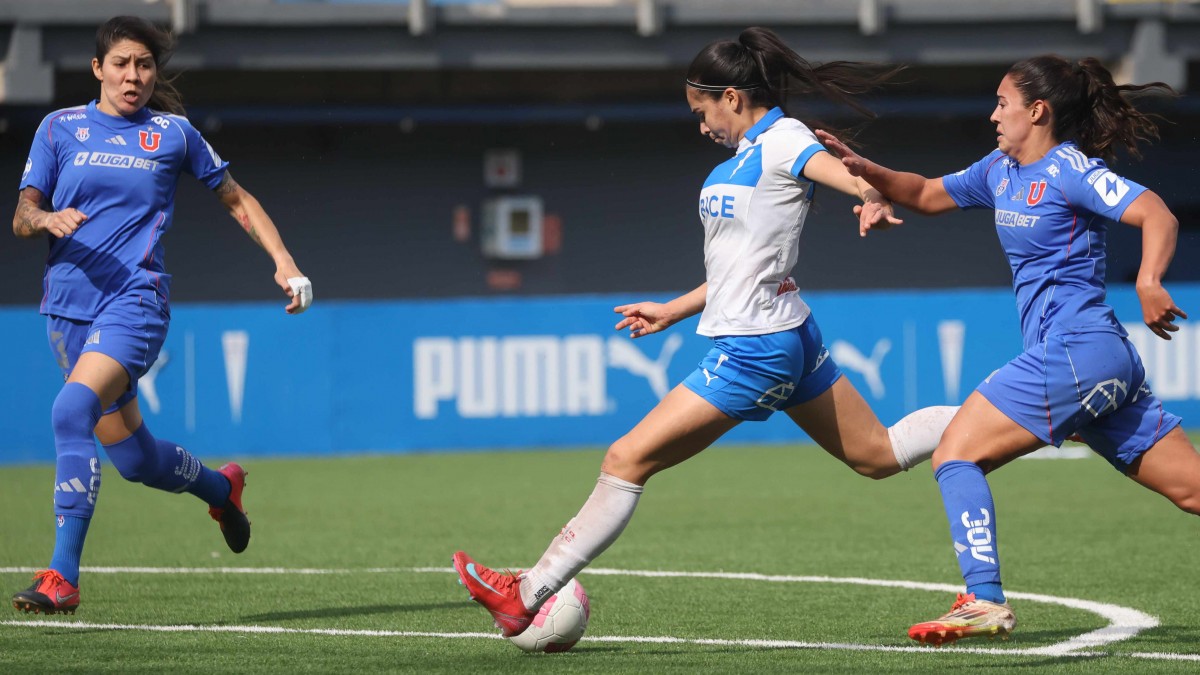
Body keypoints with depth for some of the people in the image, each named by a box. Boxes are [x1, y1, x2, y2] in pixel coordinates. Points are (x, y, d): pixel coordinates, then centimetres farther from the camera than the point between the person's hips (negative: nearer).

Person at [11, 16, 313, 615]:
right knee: (134, 459, 8)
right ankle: (220, 486, 42)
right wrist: (45, 219, -18)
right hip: (68, 305, 3)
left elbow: (236, 200, 17)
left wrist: (283, 262, 6)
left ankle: (63, 576, -29)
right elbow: (22, 218, 5)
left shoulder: (174, 133, 7)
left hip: (134, 300, -3)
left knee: (72, 410, -28)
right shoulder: (60, 128, 9)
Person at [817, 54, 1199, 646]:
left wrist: (1148, 283, -36)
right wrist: (862, 169, 13)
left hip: (1070, 351, -9)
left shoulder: (1069, 170, -8)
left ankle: (984, 602, -12)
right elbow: (928, 195, 28)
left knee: (956, 455, -7)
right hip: (1109, 363, 9)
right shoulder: (1001, 170, 17)